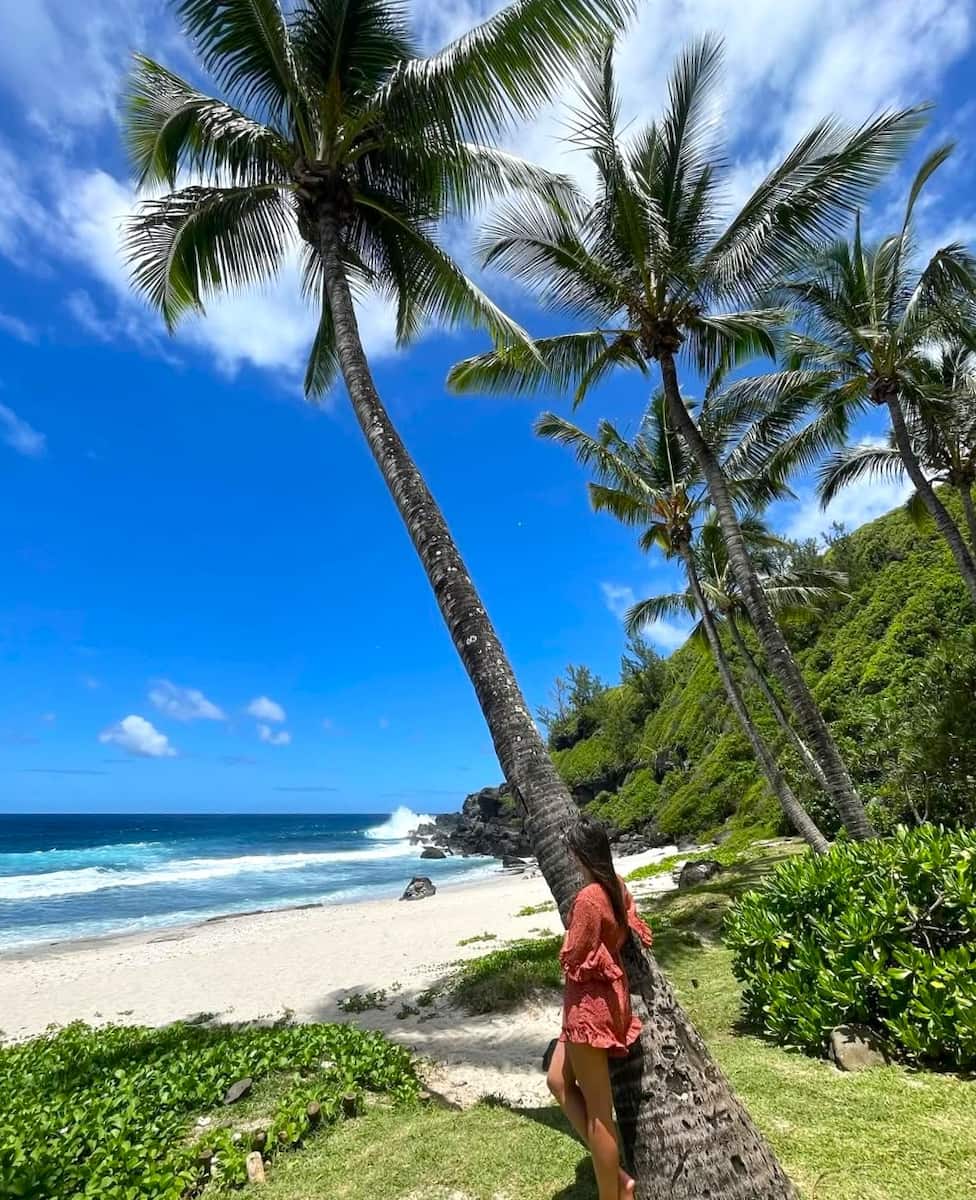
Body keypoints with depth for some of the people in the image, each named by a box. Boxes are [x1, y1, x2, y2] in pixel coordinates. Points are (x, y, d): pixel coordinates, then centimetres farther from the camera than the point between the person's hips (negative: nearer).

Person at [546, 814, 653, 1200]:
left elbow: (570, 959, -16)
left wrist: (568, 939, 2)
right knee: (558, 1081, 19)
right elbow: (629, 930, 15)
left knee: (598, 1110, 6)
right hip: (607, 994, 10)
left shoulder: (588, 898, -25)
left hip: (589, 1002, -9)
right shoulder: (617, 885, 1)